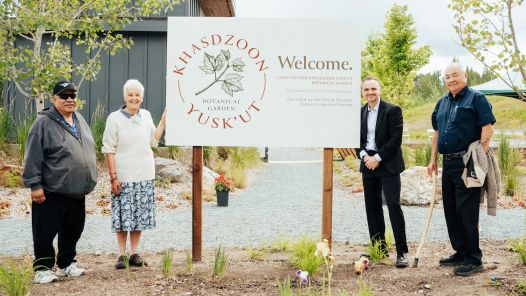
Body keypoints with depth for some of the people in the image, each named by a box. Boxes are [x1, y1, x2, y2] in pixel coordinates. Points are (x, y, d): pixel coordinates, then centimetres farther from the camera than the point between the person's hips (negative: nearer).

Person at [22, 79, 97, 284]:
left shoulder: (80, 120, 12)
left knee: (73, 231, 15)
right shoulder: (44, 123, -10)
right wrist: (35, 184, -16)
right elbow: (33, 158, -13)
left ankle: (66, 264, 30)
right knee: (46, 232, 1)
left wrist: (89, 181, 19)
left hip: (77, 191, 7)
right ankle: (43, 269, 15)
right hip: (51, 192, -7)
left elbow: (88, 150, 21)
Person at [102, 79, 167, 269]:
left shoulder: (146, 116, 7)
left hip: (145, 176, 4)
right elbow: (109, 150, -7)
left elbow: (154, 141, 16)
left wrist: (164, 120, 9)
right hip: (123, 177, -4)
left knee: (139, 216, 8)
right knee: (123, 217, 1)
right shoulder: (114, 118, -7)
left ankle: (134, 254, 18)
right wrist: (113, 177, -12)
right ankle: (122, 255, 13)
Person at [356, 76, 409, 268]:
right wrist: (364, 155, -6)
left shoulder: (393, 110, -7)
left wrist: (377, 158, -15)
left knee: (394, 206, -10)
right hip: (368, 164, 6)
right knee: (372, 207, 8)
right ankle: (379, 248, 18)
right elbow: (357, 138, 13)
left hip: (388, 165, -6)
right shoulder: (360, 112, 10)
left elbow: (396, 139, -13)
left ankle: (402, 252, -4)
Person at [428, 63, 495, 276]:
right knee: (451, 210, 12)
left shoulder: (476, 98, -5)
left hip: (467, 163, -8)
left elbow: (488, 128, -12)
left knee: (466, 210, -7)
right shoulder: (442, 103, 17)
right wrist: (433, 160, 16)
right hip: (448, 163, 8)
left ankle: (473, 259, 2)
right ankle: (460, 252, 24)